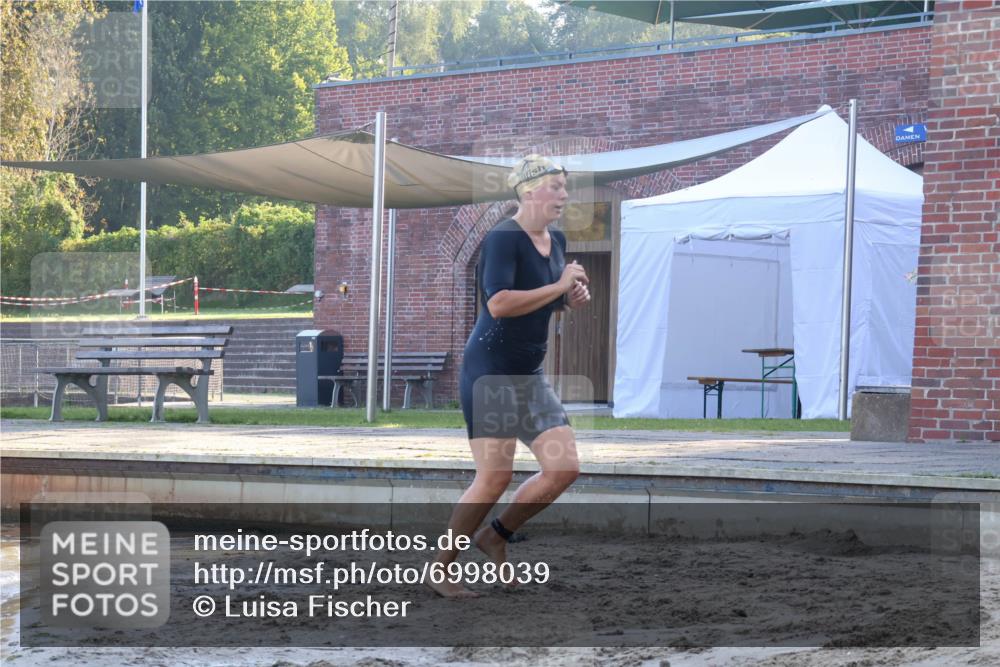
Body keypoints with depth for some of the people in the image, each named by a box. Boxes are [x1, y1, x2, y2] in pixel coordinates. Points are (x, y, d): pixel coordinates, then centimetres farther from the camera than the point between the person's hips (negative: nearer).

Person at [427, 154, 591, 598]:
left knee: (564, 469, 0)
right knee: (495, 477, -10)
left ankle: (495, 536, 19)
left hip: (529, 374, 8)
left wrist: (574, 297, 6)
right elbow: (499, 303, -28)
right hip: (490, 370, -8)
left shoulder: (556, 241, 12)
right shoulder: (503, 238, -14)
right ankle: (441, 570, 3)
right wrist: (559, 287, -20)